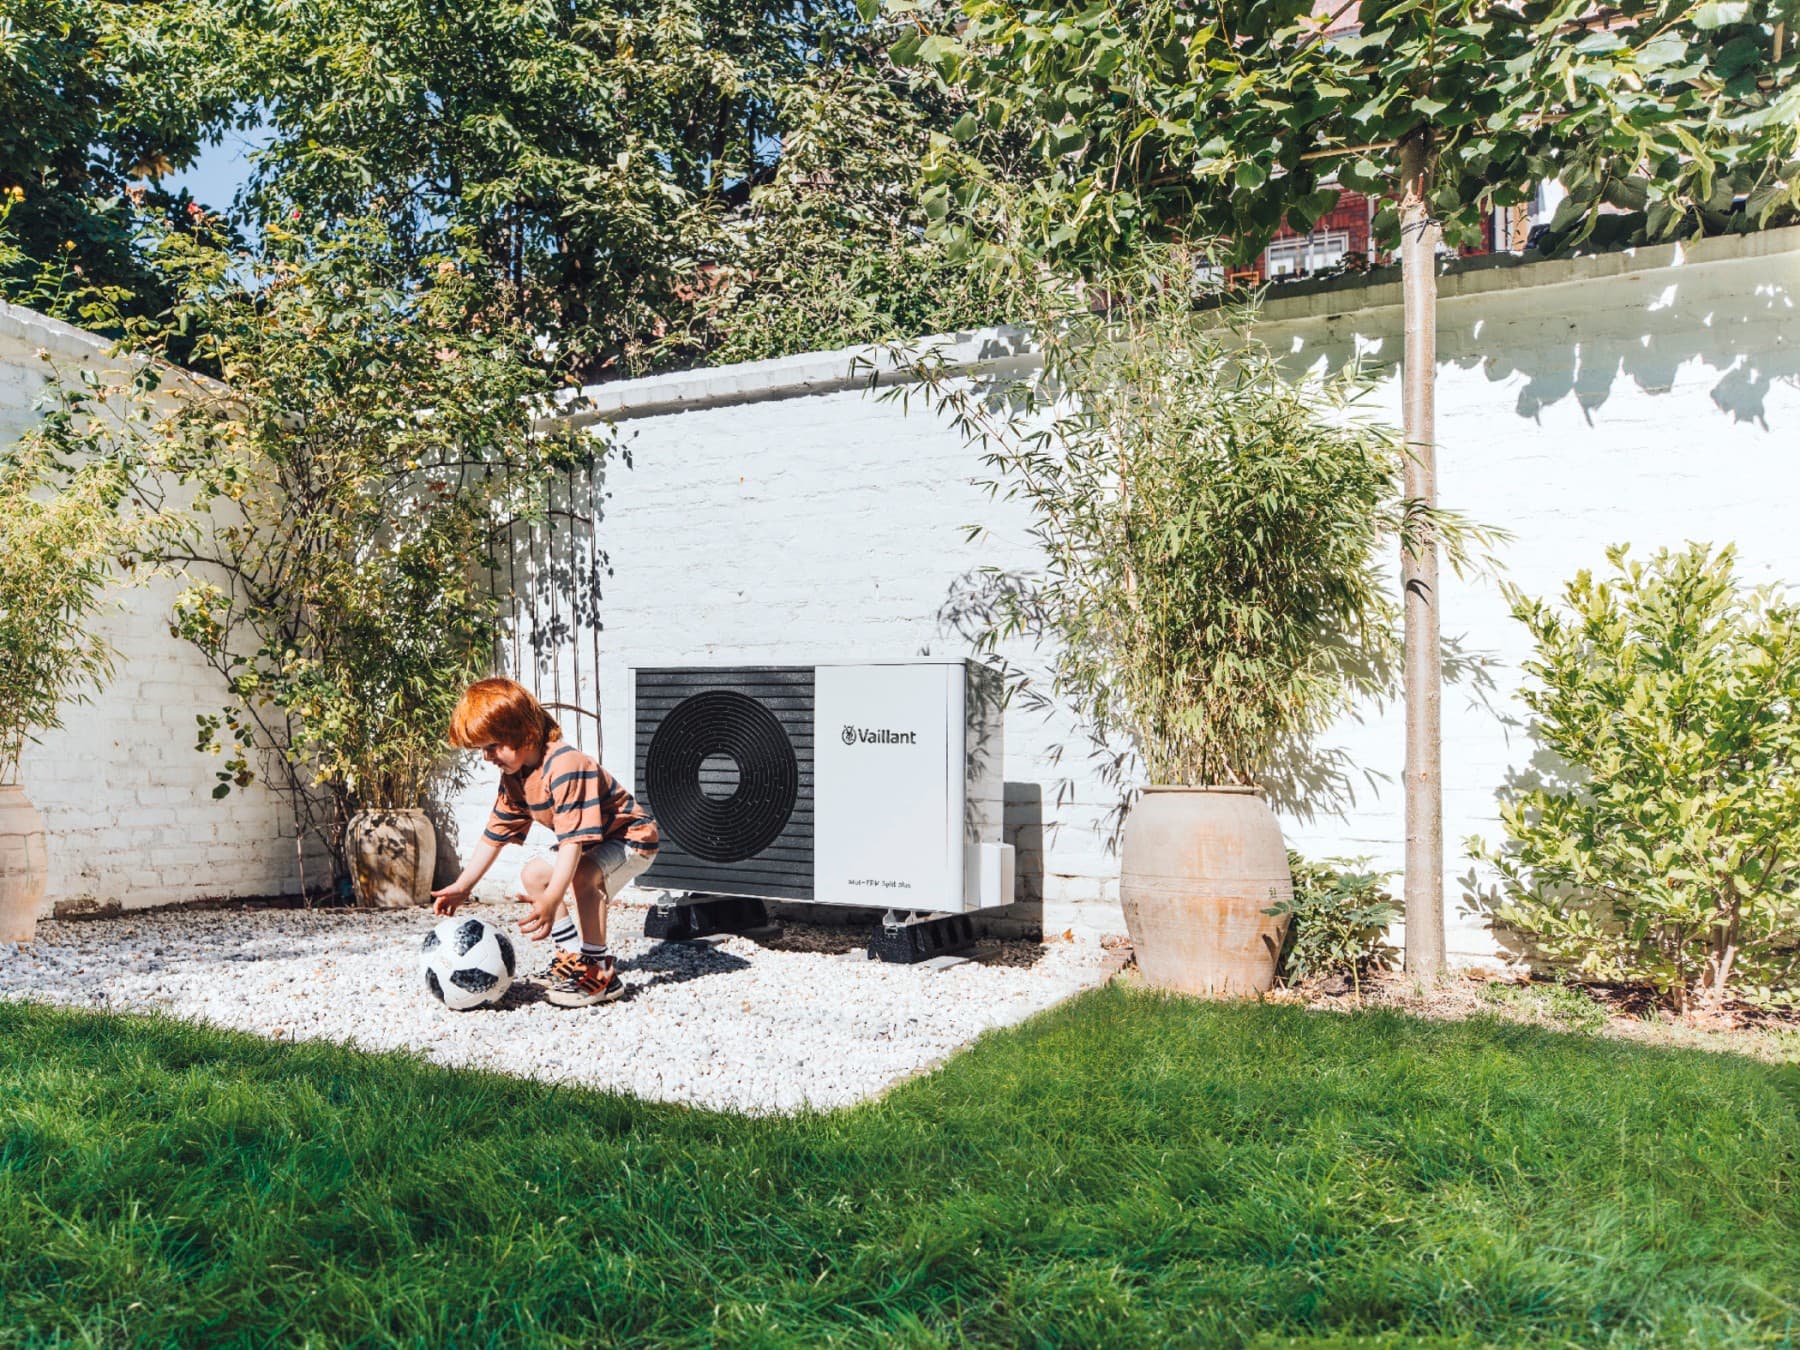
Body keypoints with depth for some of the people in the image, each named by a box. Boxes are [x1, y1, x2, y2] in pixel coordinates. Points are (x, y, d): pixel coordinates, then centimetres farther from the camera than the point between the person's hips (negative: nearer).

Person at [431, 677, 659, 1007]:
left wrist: (551, 900, -50)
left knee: (584, 875, -35)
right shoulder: (513, 776, -3)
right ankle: (574, 955, 16)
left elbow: (572, 839, -42)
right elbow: (495, 833, 7)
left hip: (631, 837, -10)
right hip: (591, 845, 10)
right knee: (533, 875, 9)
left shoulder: (565, 764, -35)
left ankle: (600, 971, -24)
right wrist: (462, 887, 6)